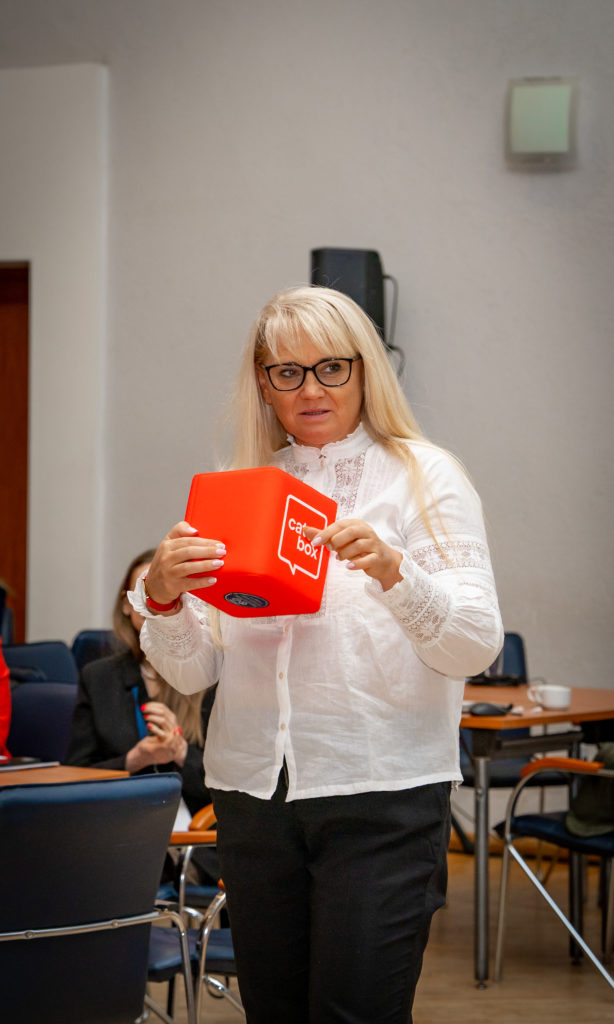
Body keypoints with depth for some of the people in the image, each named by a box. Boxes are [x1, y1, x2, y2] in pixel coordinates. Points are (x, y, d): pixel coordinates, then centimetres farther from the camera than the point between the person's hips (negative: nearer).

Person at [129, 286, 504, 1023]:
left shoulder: (423, 477, 4)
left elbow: (476, 646, -7)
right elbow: (191, 673, 8)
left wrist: (395, 572, -24)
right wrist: (161, 597, -12)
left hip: (382, 794, -4)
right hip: (254, 789, 4)